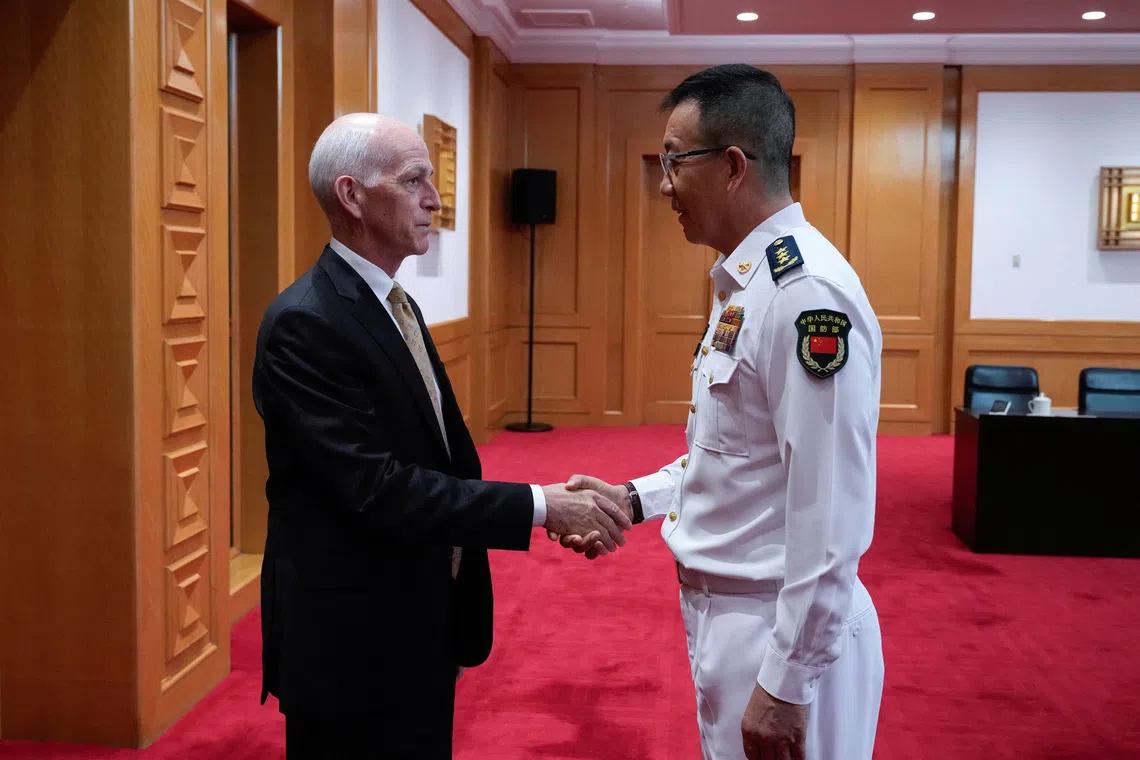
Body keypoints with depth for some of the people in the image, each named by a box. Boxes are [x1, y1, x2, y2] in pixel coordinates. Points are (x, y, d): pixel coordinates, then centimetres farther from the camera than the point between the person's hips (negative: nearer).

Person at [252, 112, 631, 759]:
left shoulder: (397, 306, 10)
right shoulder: (306, 323, -20)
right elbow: (376, 487, -26)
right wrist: (538, 506, -24)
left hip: (421, 630, 9)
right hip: (353, 646, -8)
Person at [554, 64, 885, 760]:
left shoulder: (808, 293, -23)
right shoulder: (745, 283, 8)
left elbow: (833, 514, -25)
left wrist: (788, 683, -21)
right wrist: (637, 498, 7)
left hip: (787, 630, -9)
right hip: (725, 616, 9)